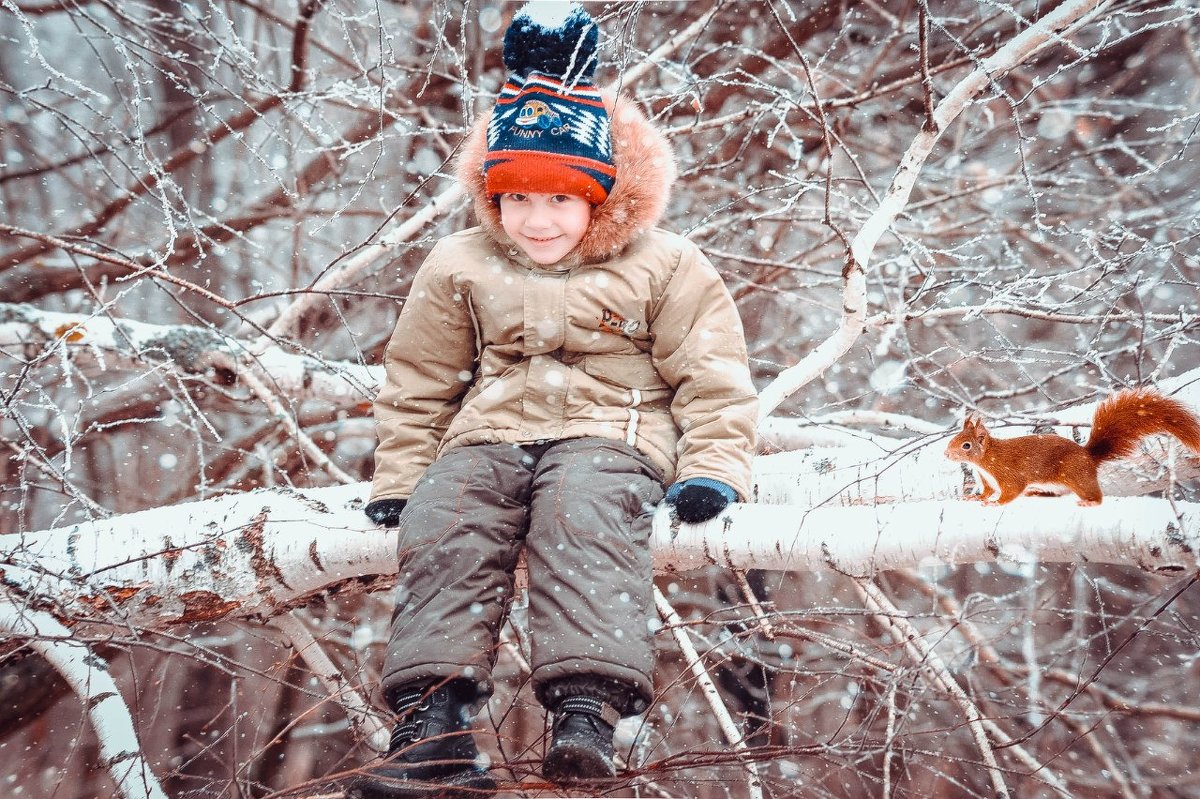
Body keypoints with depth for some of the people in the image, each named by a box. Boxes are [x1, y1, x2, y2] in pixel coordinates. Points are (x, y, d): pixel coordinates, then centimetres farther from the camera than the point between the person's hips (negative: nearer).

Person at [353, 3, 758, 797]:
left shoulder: (665, 267, 6)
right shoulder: (460, 268, 15)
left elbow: (710, 376, 5)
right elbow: (419, 385, 21)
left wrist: (714, 466, -9)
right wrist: (398, 478, 13)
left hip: (607, 432, -3)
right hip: (489, 433, 3)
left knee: (585, 522, -36)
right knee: (444, 529, -28)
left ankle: (588, 708, -48)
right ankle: (435, 715, -39)